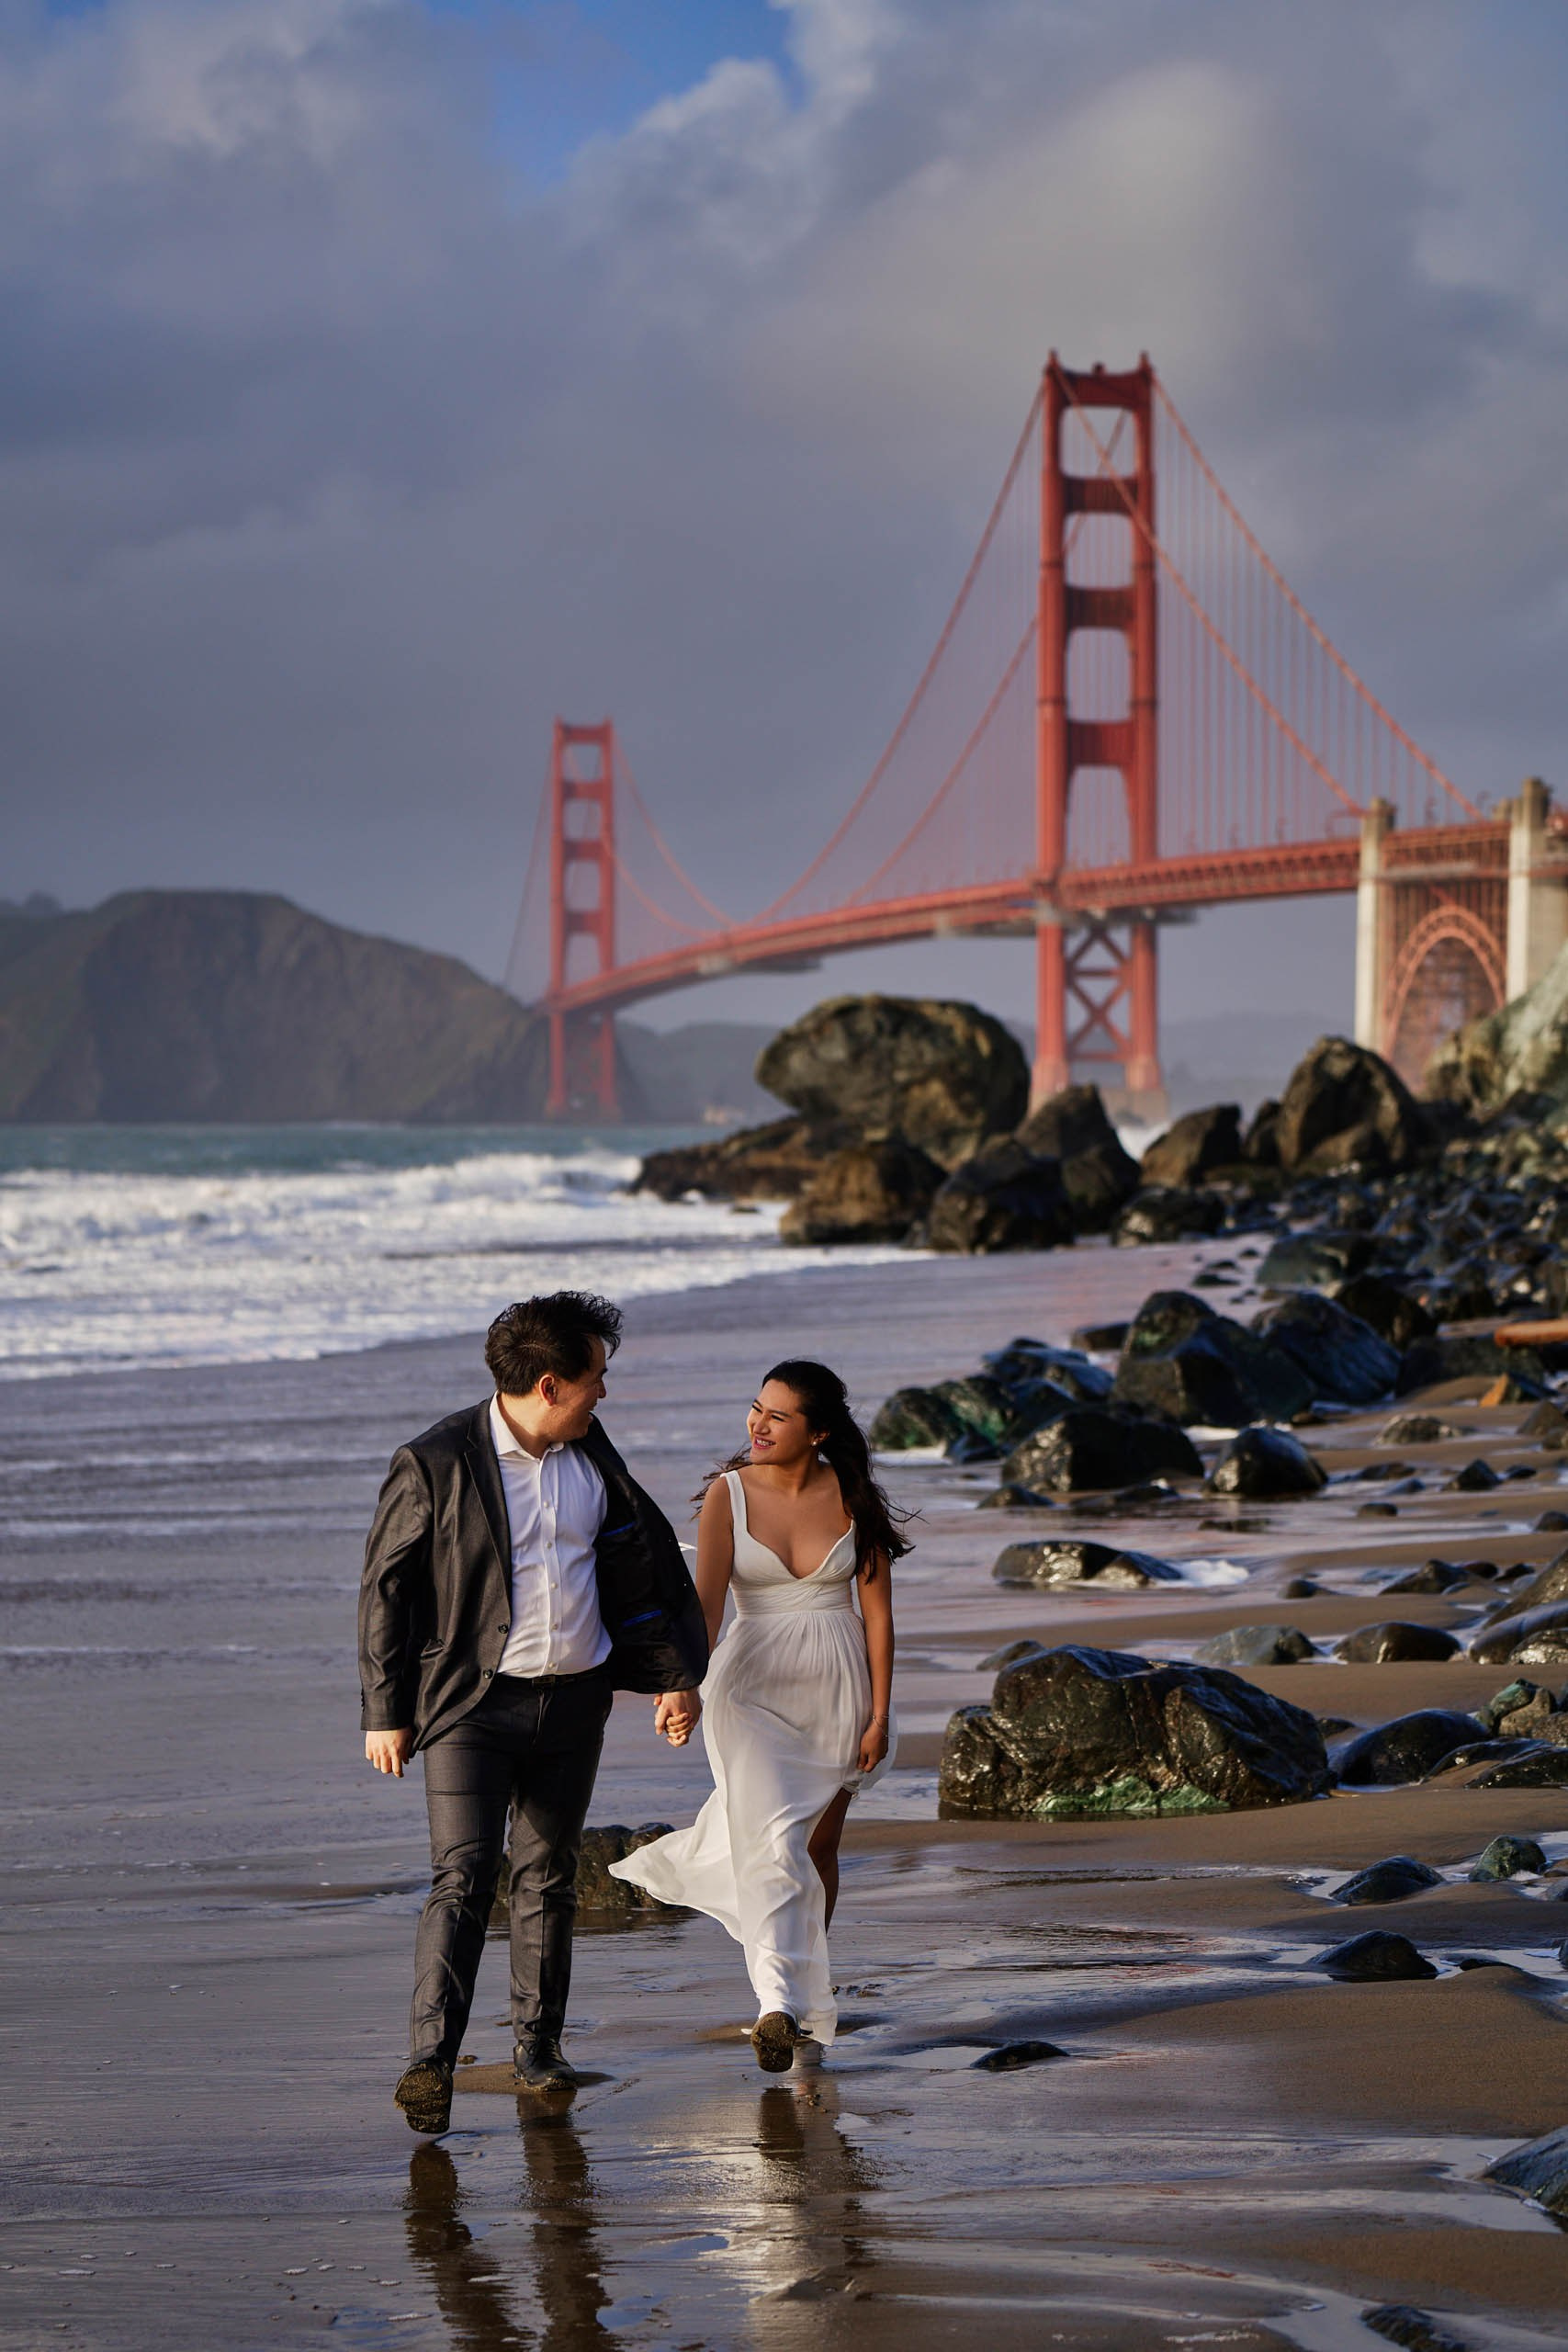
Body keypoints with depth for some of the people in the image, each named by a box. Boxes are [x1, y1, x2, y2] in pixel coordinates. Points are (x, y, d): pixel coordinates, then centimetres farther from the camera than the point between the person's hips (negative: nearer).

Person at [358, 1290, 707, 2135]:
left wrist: (676, 1674, 15)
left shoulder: (591, 1457, 6)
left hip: (574, 1700, 5)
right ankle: (430, 2060, -19)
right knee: (463, 1876, -15)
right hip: (472, 1699, -5)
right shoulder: (435, 1465, -11)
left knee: (548, 1876, 12)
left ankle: (537, 2047, 23)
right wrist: (385, 1712, -6)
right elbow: (386, 1589, -6)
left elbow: (645, 1565, 17)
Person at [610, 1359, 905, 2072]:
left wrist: (879, 1713, -3)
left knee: (820, 1848, 9)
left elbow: (877, 1609, 0)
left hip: (836, 1690, 2)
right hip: (753, 1686, -2)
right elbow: (706, 1601, -14)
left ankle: (805, 2007, 27)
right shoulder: (728, 1494, -5)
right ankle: (781, 2006, -24)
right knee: (774, 1842, -17)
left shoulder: (851, 1497, -2)